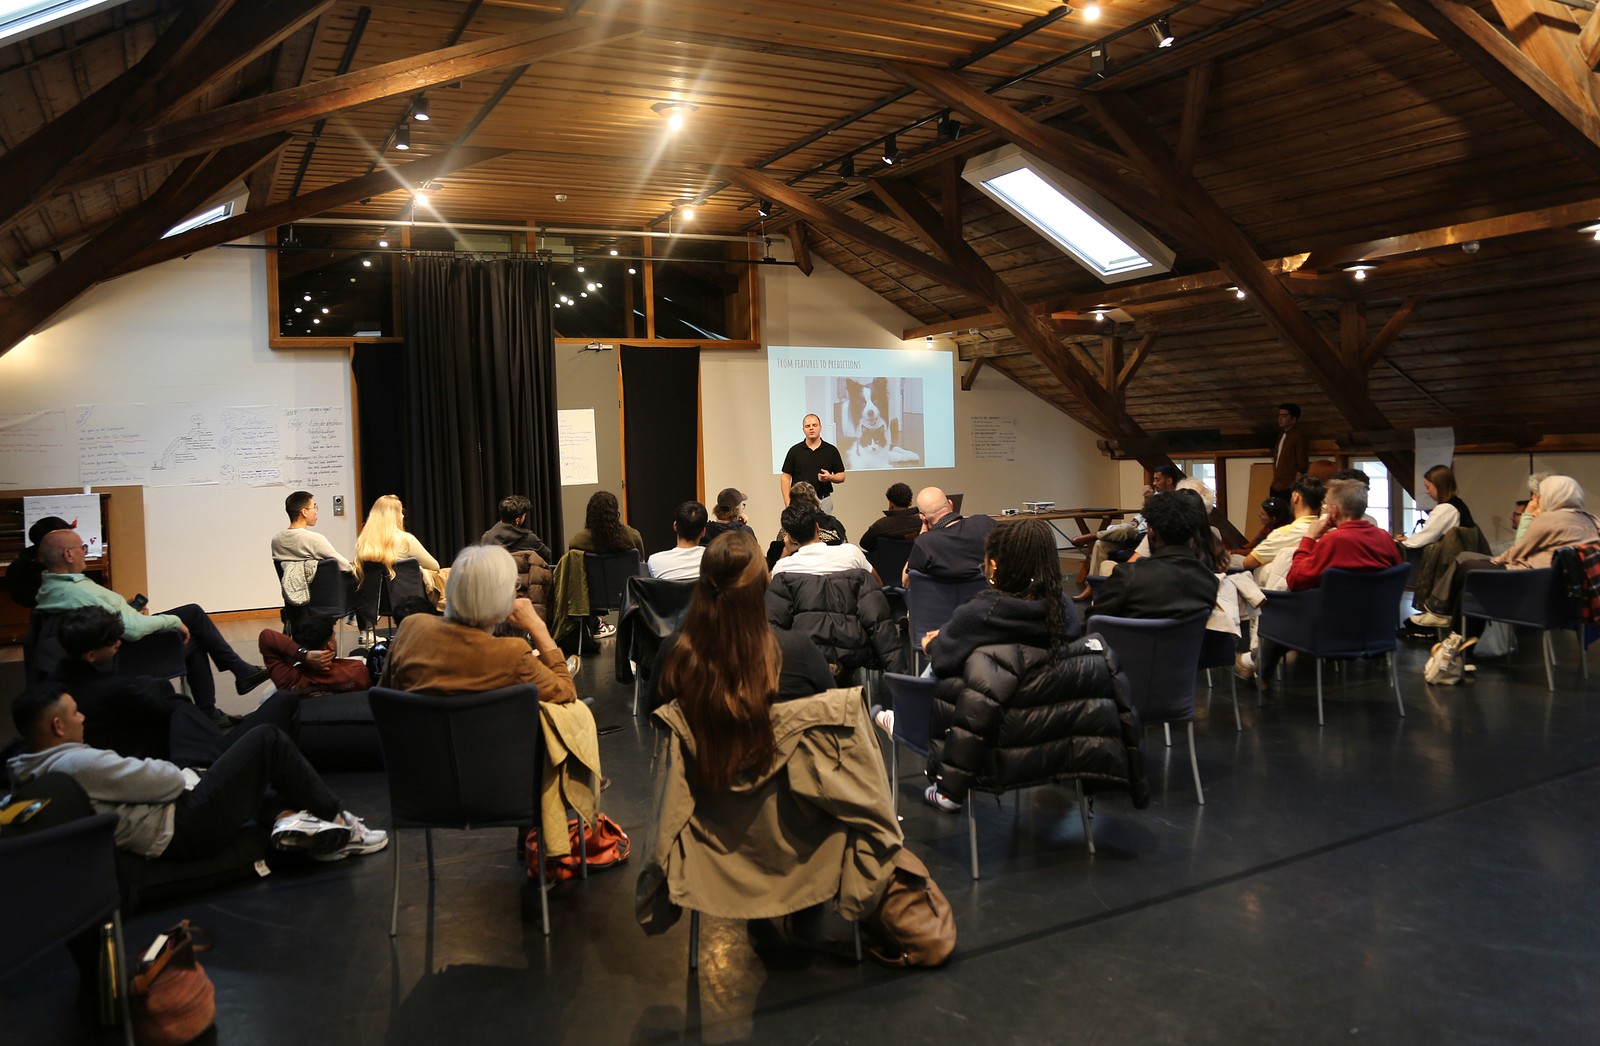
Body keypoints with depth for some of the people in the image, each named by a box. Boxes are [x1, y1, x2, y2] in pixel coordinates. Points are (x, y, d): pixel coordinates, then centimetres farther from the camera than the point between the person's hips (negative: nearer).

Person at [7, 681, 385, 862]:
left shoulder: (30, 770, 7)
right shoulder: (79, 763, -23)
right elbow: (167, 780, -20)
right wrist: (181, 773, 1)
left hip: (173, 838, 10)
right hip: (183, 831, -10)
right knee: (267, 739, -5)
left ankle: (286, 818, 1)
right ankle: (336, 819, 6)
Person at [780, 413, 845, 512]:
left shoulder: (831, 450, 5)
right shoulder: (795, 451, 4)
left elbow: (841, 476, 9)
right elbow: (785, 478, 3)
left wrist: (830, 477, -13)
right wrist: (788, 503, -7)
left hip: (824, 501, 1)